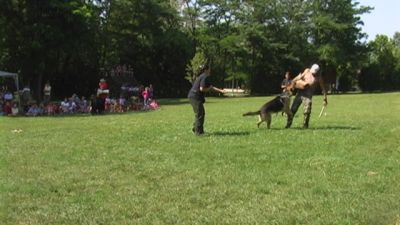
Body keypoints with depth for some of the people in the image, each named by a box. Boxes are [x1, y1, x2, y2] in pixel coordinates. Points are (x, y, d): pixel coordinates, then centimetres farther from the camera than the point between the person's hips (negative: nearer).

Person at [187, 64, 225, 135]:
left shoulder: (202, 77, 20)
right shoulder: (204, 77, -12)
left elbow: (210, 87, 23)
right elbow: (201, 89, -22)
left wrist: (220, 90, 19)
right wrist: (209, 88, -4)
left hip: (192, 96, 10)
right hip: (195, 97, -10)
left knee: (202, 113, 18)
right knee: (199, 114, -5)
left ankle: (195, 129, 25)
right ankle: (198, 132, -1)